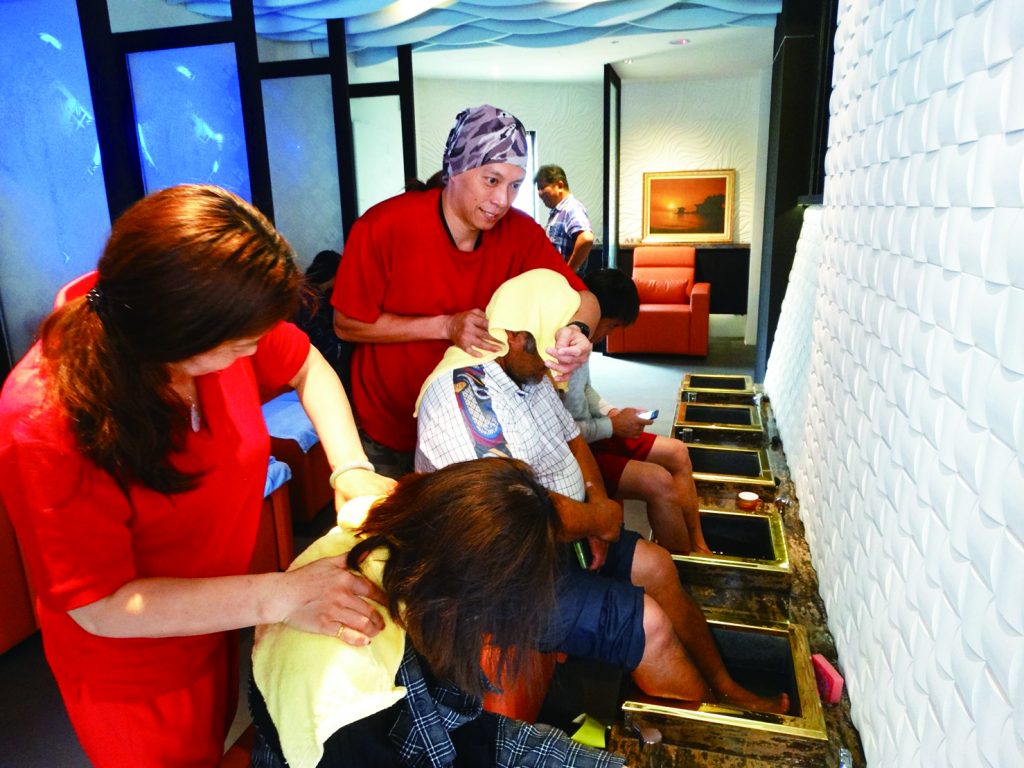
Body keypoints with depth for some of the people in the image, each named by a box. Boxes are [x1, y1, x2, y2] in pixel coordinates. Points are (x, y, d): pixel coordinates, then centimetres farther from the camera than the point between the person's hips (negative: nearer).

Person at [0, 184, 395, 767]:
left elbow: (308, 368, -3)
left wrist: (353, 470, -18)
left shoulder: (226, 327, -23)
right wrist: (278, 597, -34)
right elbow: (101, 606, -27)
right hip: (132, 670, -4)